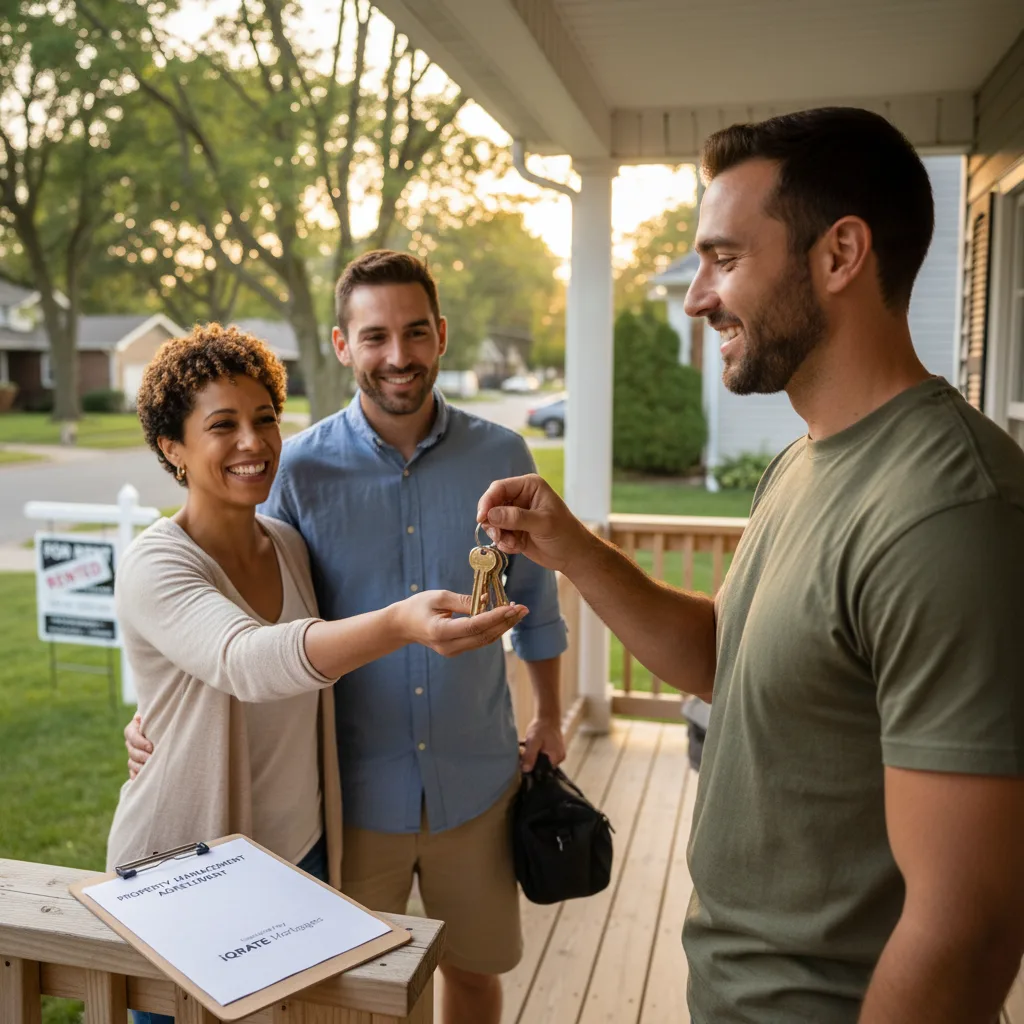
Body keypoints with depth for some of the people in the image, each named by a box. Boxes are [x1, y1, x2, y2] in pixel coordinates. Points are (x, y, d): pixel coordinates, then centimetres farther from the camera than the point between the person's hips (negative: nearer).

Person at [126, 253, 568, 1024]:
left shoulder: (501, 456, -5)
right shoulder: (300, 468, -11)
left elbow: (534, 596, 8)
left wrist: (549, 716, 14)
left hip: (477, 780, 2)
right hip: (355, 787, -1)